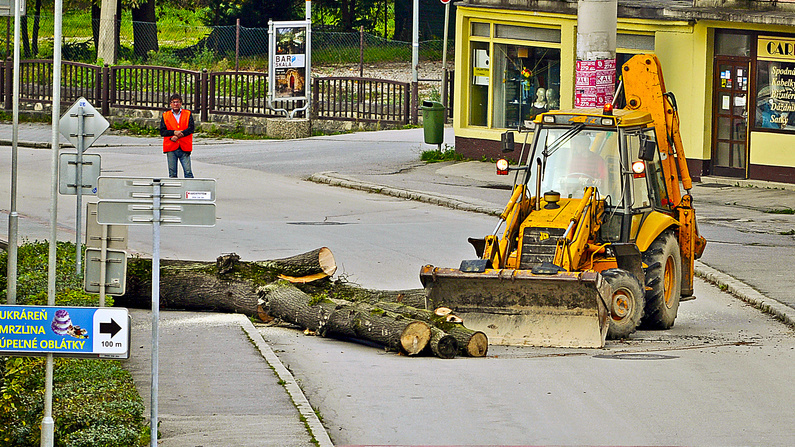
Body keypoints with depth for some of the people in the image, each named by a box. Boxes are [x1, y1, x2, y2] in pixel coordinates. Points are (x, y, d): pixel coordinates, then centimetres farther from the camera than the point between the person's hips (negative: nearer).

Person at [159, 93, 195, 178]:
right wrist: (174, 132, -15)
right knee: (172, 173, 3)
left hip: (184, 148, -1)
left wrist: (178, 136, -15)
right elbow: (162, 132, 2)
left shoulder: (188, 114, 8)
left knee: (188, 172, -7)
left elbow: (191, 129, -4)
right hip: (171, 149, 1)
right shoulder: (165, 115, 10)